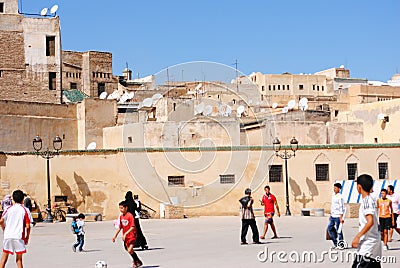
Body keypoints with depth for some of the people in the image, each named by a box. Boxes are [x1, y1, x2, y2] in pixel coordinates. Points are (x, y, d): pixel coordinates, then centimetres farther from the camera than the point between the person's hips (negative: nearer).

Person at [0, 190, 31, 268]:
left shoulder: (9, 209, 5)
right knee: (19, 259, 6)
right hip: (19, 236, -2)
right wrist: (27, 237, 9)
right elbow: (28, 226, -4)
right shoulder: (24, 210, 0)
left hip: (8, 235, 2)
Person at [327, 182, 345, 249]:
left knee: (338, 230, -3)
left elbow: (341, 208, -15)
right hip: (332, 216, 9)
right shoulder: (333, 196, 15)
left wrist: (341, 217, -19)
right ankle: (335, 243, 15)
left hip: (337, 216, -9)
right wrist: (330, 214, 22)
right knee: (330, 228, 7)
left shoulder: (340, 197, -11)